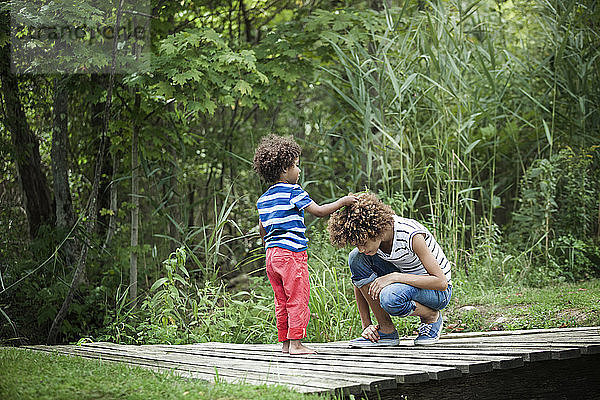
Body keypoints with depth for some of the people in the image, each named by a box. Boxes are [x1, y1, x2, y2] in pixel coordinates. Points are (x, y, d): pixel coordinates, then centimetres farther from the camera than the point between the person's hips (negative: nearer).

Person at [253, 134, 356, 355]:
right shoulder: (293, 191, -9)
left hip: (272, 254, 8)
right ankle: (296, 343, -5)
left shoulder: (263, 198, 14)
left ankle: (285, 343, 15)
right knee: (298, 300, -3)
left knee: (281, 301, 12)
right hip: (292, 253, -8)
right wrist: (343, 202, -5)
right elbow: (318, 211, -14)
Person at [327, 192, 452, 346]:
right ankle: (386, 330, -13)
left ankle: (432, 317, -5)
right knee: (356, 259, -17)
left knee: (389, 297, -38)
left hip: (439, 293, -7)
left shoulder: (411, 235, -31)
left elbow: (441, 282, -31)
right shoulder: (365, 237, -12)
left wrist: (394, 277, -35)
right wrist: (366, 325, -11)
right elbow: (359, 282, -2)